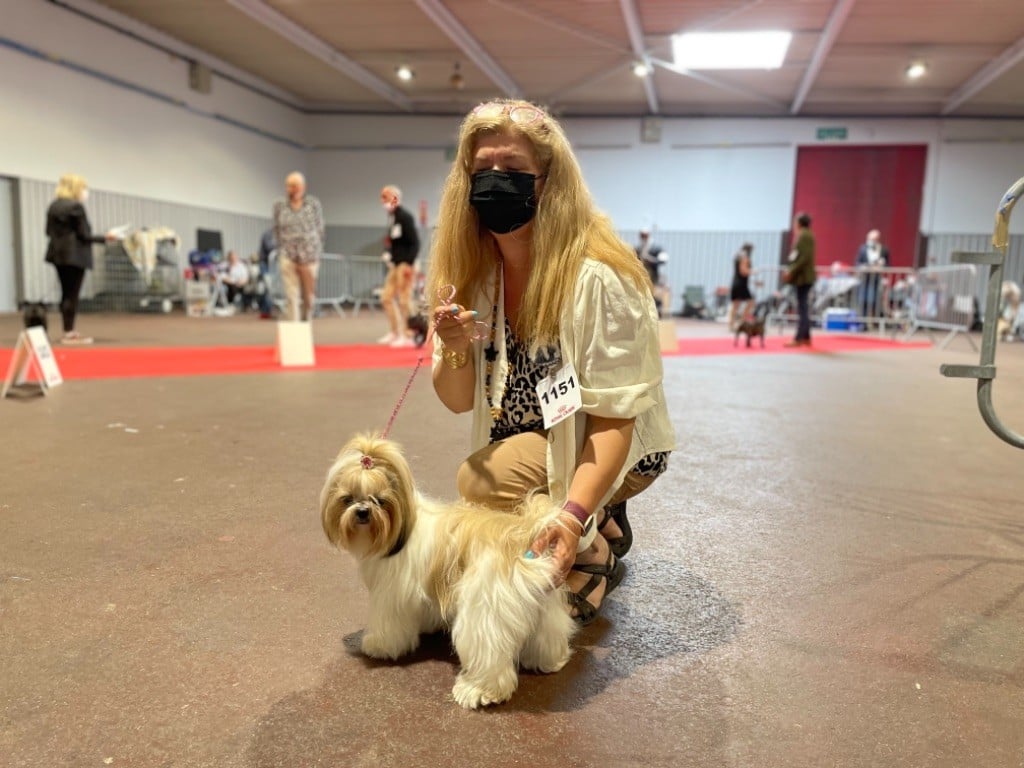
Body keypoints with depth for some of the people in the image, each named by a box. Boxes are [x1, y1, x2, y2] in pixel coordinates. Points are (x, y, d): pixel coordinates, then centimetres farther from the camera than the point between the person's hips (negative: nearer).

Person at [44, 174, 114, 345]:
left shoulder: (53, 206, 10)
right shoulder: (76, 206, -13)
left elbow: (49, 231, 14)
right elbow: (84, 234, -13)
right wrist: (105, 237, -2)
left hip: (58, 253, 8)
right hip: (75, 255, -8)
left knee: (66, 293, 13)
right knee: (72, 294, -4)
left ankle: (69, 332, 18)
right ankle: (69, 334, -1)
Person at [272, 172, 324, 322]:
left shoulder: (313, 204, 1)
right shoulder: (279, 206, 5)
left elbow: (320, 229, 4)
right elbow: (277, 231, 11)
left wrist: (316, 253, 2)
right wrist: (281, 251, 6)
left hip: (309, 257, 0)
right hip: (288, 257, 0)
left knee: (309, 296, 8)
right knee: (292, 296, -7)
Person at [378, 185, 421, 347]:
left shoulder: (405, 217, -12)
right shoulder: (392, 217, 12)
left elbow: (414, 242, -16)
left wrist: (409, 263, -20)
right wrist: (387, 253, 7)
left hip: (405, 264, -10)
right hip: (395, 264, 10)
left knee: (404, 300, -7)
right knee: (386, 297, 13)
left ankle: (408, 336, 1)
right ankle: (395, 332, 24)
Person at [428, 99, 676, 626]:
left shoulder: (598, 277, -26)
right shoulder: (471, 272, -8)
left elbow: (613, 417, -25)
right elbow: (459, 401, -5)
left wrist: (573, 514, -39)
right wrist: (455, 351, -27)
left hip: (614, 448, -7)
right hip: (530, 443, 7)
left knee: (482, 482, -26)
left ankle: (593, 555, 0)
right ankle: (601, 527, 20)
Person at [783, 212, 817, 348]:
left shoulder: (805, 235, -13)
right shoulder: (803, 235, 17)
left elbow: (804, 257, -22)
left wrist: (791, 271, -21)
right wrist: (790, 271, 14)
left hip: (803, 277, -10)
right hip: (803, 276, 10)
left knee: (802, 308, -9)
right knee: (803, 308, 12)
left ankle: (798, 339, -9)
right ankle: (806, 337, 17)